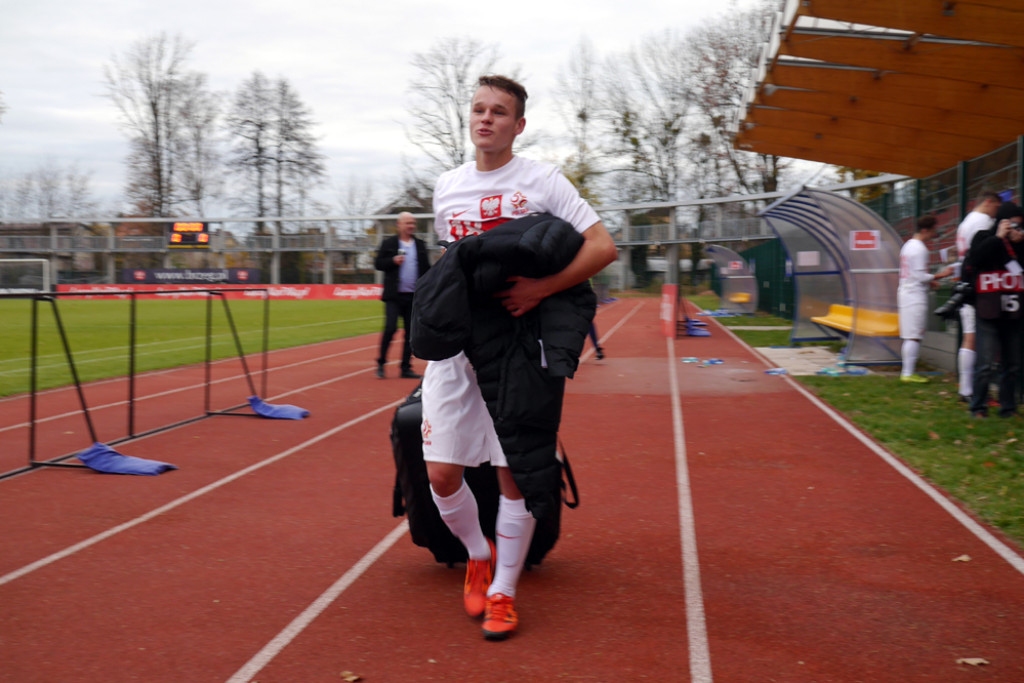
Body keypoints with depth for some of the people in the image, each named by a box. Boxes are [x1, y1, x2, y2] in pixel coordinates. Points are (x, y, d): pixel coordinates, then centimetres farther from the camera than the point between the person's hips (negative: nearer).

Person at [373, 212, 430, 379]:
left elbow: (426, 268, 14)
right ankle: (381, 363, 3)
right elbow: (378, 264, 1)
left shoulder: (420, 245, 12)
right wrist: (393, 261, -16)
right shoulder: (388, 243, 3)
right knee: (390, 328, -12)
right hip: (394, 296, -4)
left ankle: (406, 368, 11)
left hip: (414, 296, 4)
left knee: (411, 332, 4)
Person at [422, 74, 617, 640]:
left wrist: (540, 288, -18)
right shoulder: (446, 188, 13)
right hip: (455, 344, 4)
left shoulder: (542, 181, -1)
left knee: (513, 471, -2)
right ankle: (479, 555, 26)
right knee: (441, 473, -2)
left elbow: (603, 247, -7)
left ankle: (503, 591, 13)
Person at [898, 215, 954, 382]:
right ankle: (908, 373, -7)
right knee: (914, 337, -8)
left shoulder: (908, 245, 16)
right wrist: (940, 275, -13)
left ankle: (906, 372, 13)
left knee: (910, 337, 11)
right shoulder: (919, 249, -15)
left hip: (905, 294, 10)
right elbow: (920, 276, -18)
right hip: (916, 297, -10)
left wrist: (929, 281, 19)